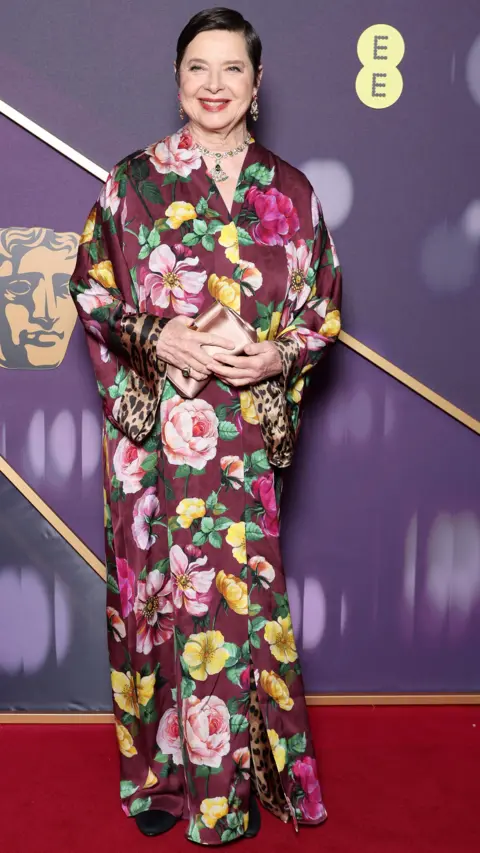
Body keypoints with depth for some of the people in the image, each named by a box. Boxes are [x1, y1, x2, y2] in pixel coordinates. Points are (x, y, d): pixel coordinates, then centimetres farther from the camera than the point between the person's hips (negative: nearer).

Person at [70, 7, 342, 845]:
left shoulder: (290, 192, 6)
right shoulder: (134, 181, 3)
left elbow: (324, 305, 10)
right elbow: (92, 289, 3)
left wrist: (281, 354, -10)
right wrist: (160, 340, -13)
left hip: (247, 431, 1)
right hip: (154, 429, 0)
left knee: (240, 590, 5)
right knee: (155, 588, 6)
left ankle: (233, 780, 25)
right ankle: (159, 769, 26)